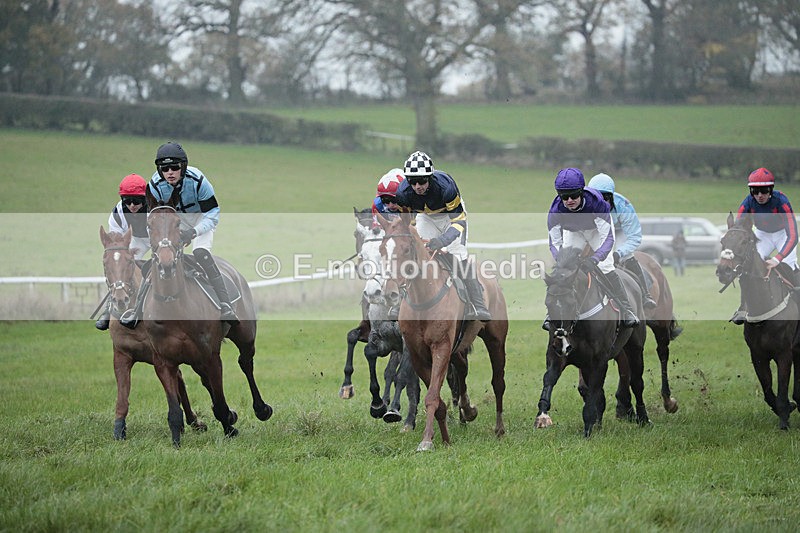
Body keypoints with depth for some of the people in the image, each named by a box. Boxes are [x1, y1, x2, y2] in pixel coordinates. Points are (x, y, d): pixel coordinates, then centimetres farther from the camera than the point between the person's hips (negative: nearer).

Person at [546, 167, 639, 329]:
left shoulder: (596, 202, -42)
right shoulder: (555, 211, -36)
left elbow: (608, 238, -42)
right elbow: (555, 243, -29)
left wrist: (595, 258, -59)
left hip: (597, 229, -2)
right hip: (573, 232, 2)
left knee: (606, 267, -16)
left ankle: (627, 311, -4)